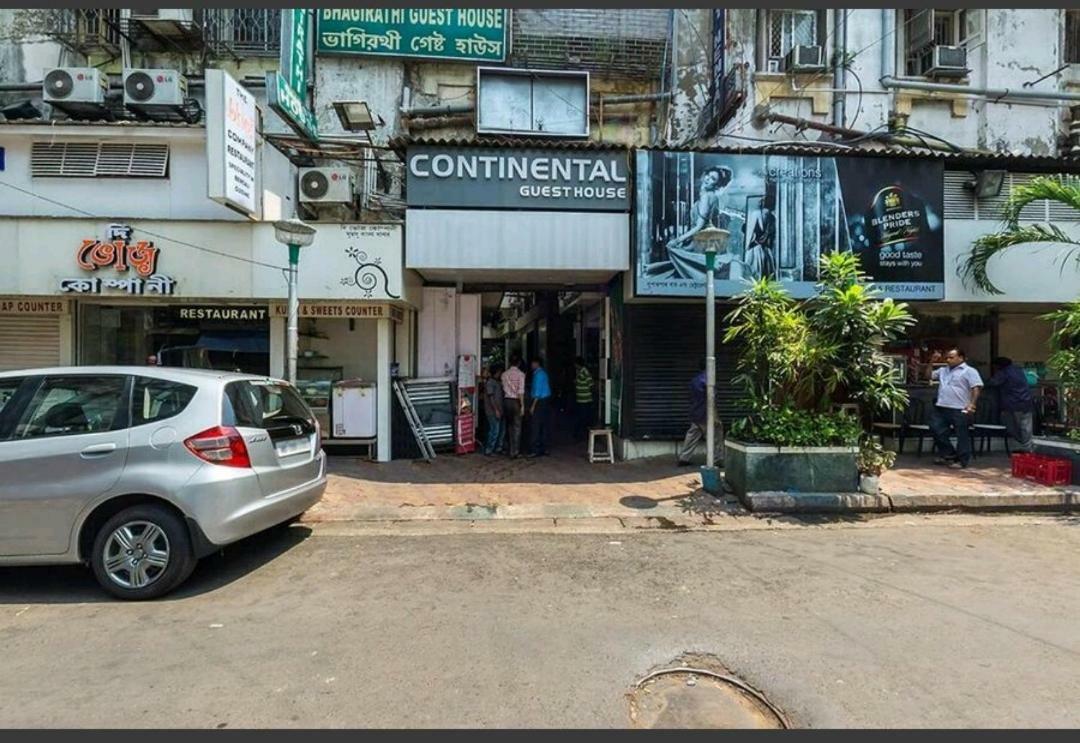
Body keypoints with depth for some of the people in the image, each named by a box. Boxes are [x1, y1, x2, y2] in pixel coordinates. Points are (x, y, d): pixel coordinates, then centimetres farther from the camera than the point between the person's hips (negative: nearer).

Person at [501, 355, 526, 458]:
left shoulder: (504, 374, 3)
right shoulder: (520, 374, -10)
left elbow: (504, 389, 4)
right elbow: (521, 391, -14)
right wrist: (522, 405, -11)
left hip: (506, 401, 5)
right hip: (516, 401, -5)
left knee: (508, 426, 15)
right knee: (516, 427, 2)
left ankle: (508, 449, 24)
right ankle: (513, 452, 2)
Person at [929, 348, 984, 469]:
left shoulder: (969, 371, -3)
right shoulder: (943, 370, 18)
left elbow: (976, 388, -10)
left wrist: (972, 404, -19)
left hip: (960, 410, -7)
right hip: (941, 408, 7)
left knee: (962, 436, 1)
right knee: (936, 430, 6)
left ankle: (962, 461, 9)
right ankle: (949, 454, 20)